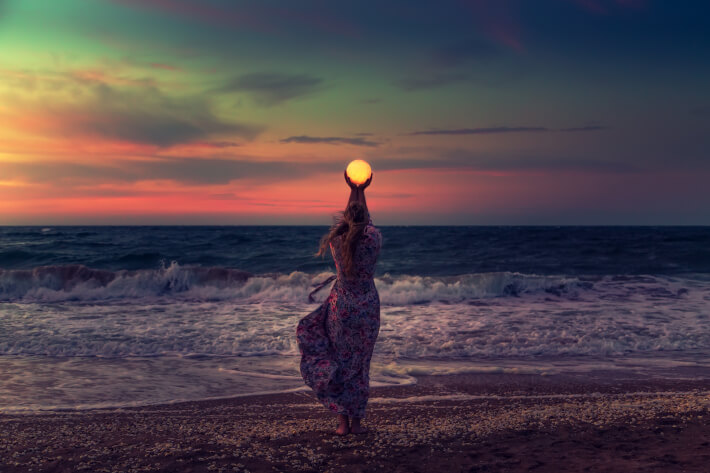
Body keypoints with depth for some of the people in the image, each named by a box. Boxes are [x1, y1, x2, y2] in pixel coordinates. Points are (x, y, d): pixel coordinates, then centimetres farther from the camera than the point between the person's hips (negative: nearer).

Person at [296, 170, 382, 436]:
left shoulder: (336, 241, -9)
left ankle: (342, 420, 7)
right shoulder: (374, 239, -11)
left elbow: (345, 221, 12)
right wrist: (362, 191, 24)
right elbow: (368, 223, 11)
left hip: (341, 307, 0)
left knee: (340, 361, 14)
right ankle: (356, 421, 19)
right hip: (368, 309, 0)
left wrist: (353, 191, 24)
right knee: (360, 363, 14)